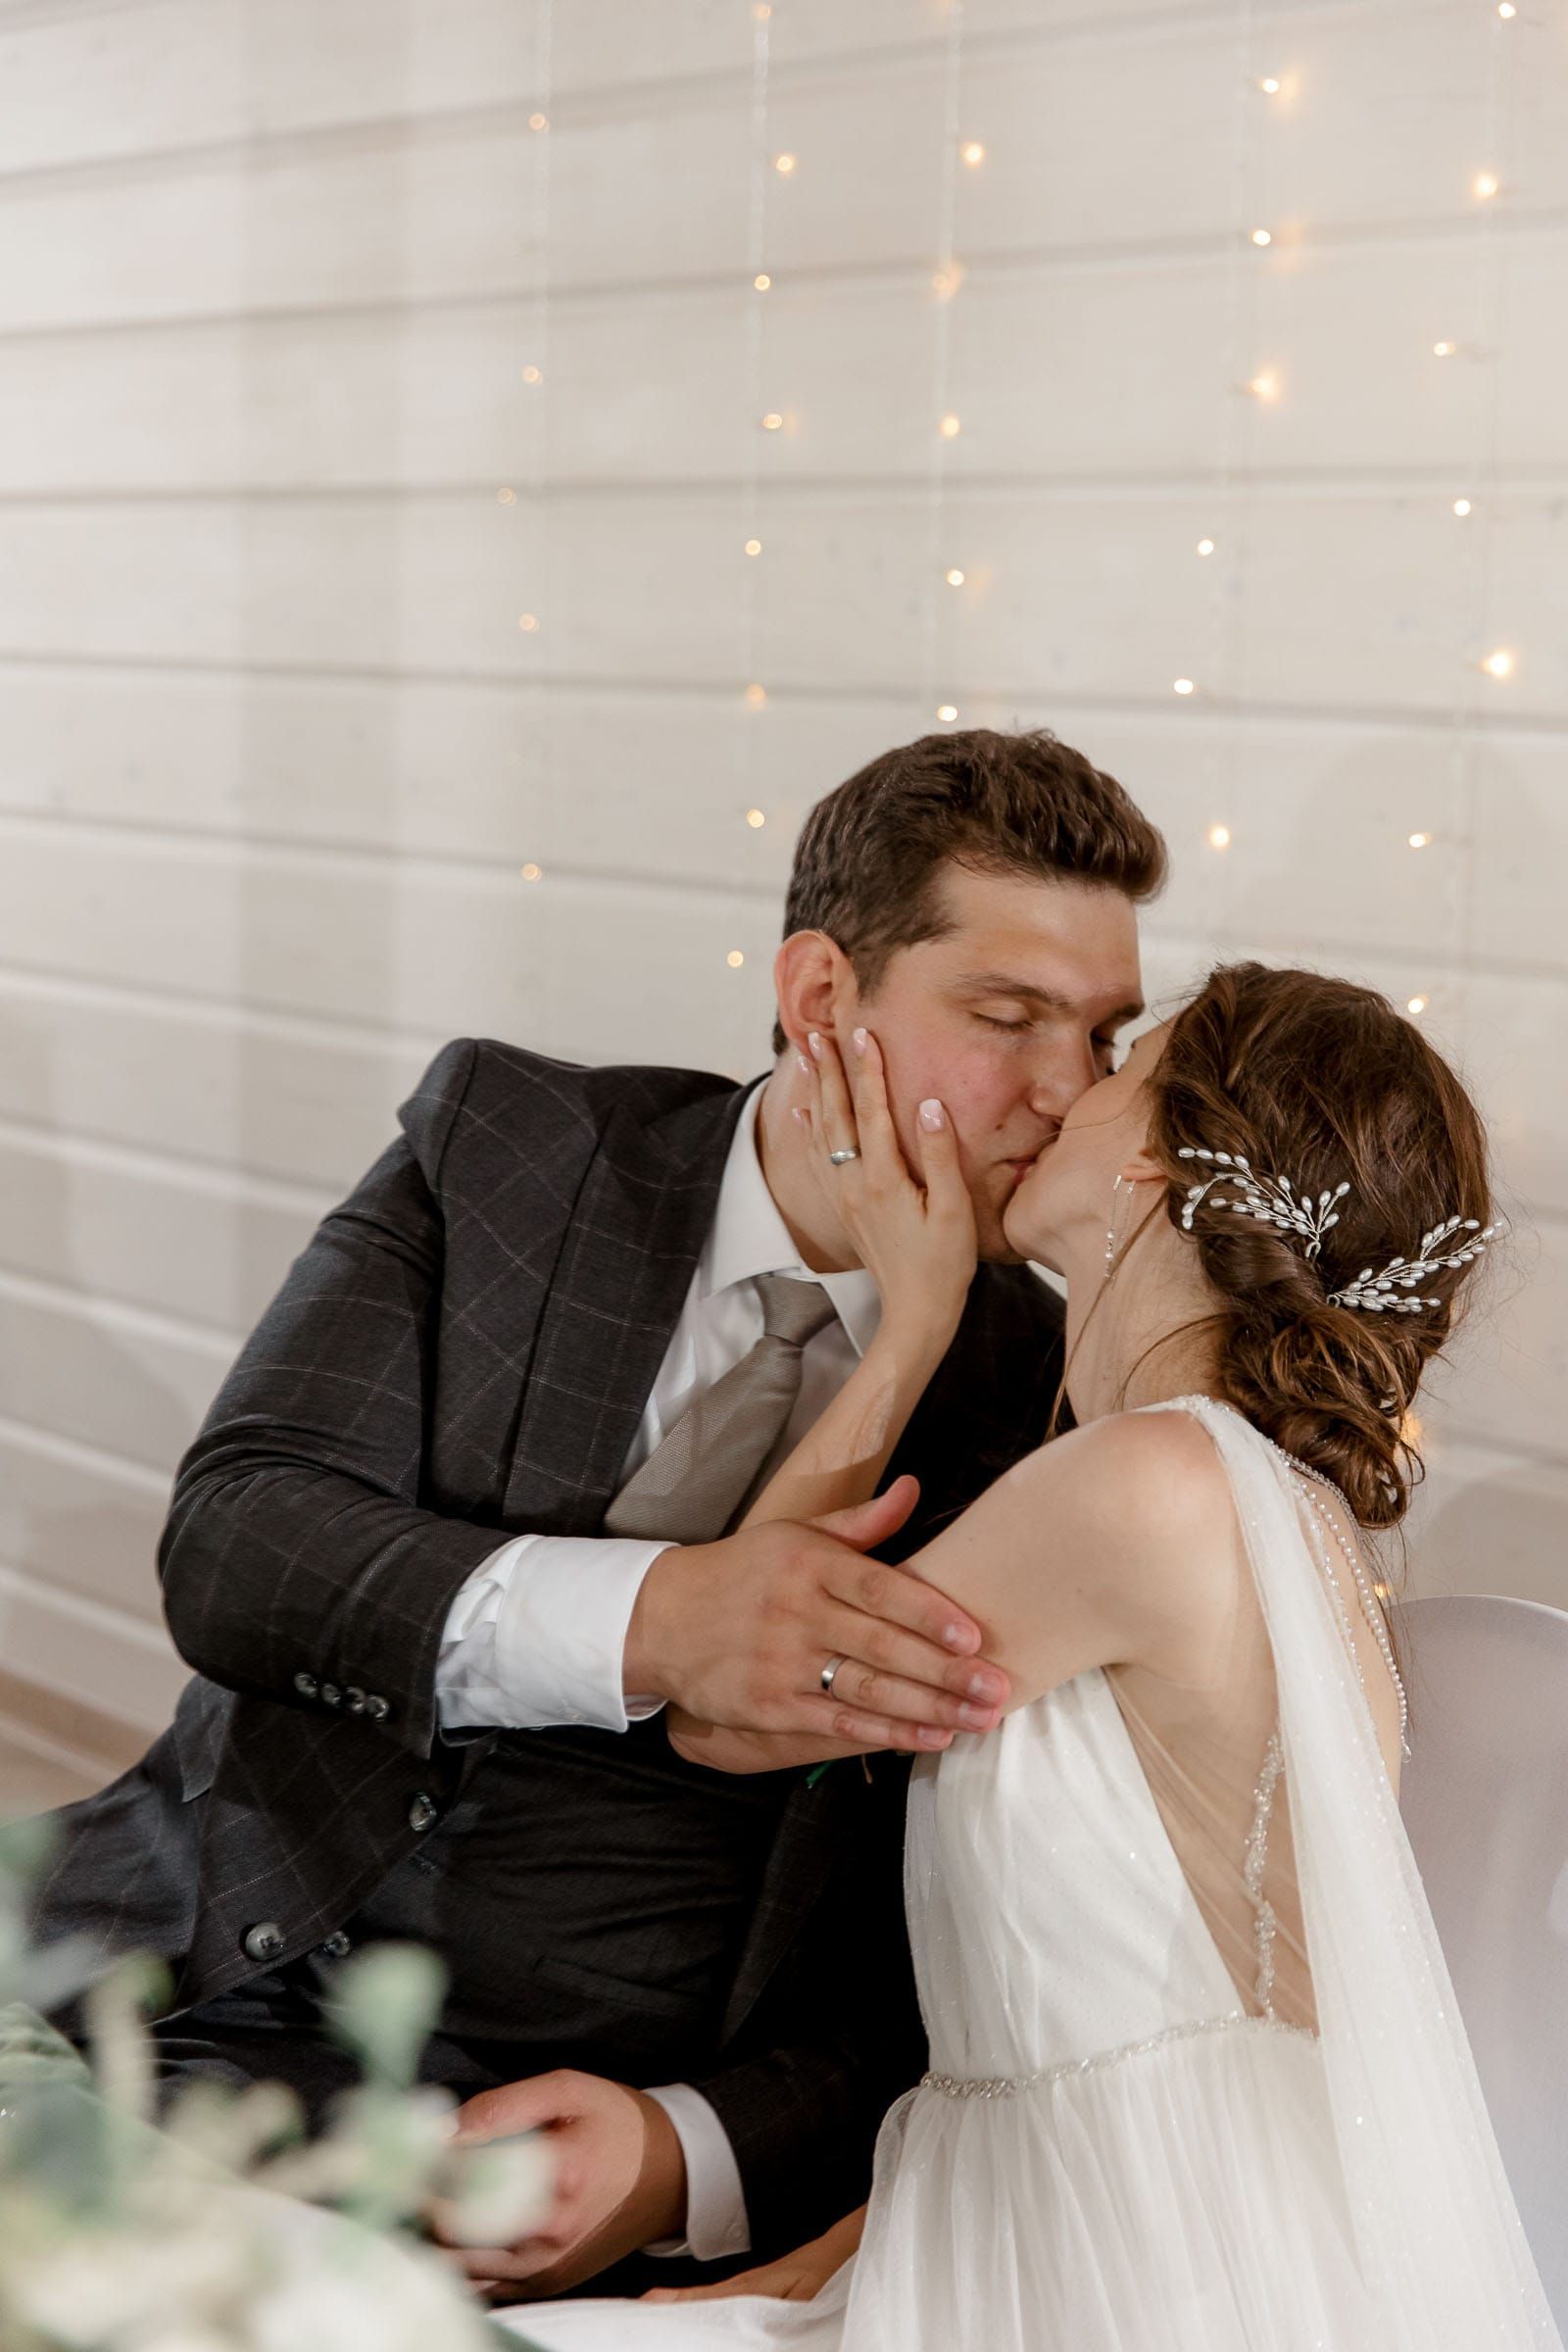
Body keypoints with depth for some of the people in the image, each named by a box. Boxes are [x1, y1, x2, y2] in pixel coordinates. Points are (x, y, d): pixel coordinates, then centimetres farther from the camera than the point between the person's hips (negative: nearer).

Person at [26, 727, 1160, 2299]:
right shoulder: (505, 1141, 0)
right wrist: (645, 1620, -27)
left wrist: (690, 2154, -18)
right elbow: (229, 1540, -11)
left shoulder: (1046, 1402, -2)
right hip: (223, 1975, 3)